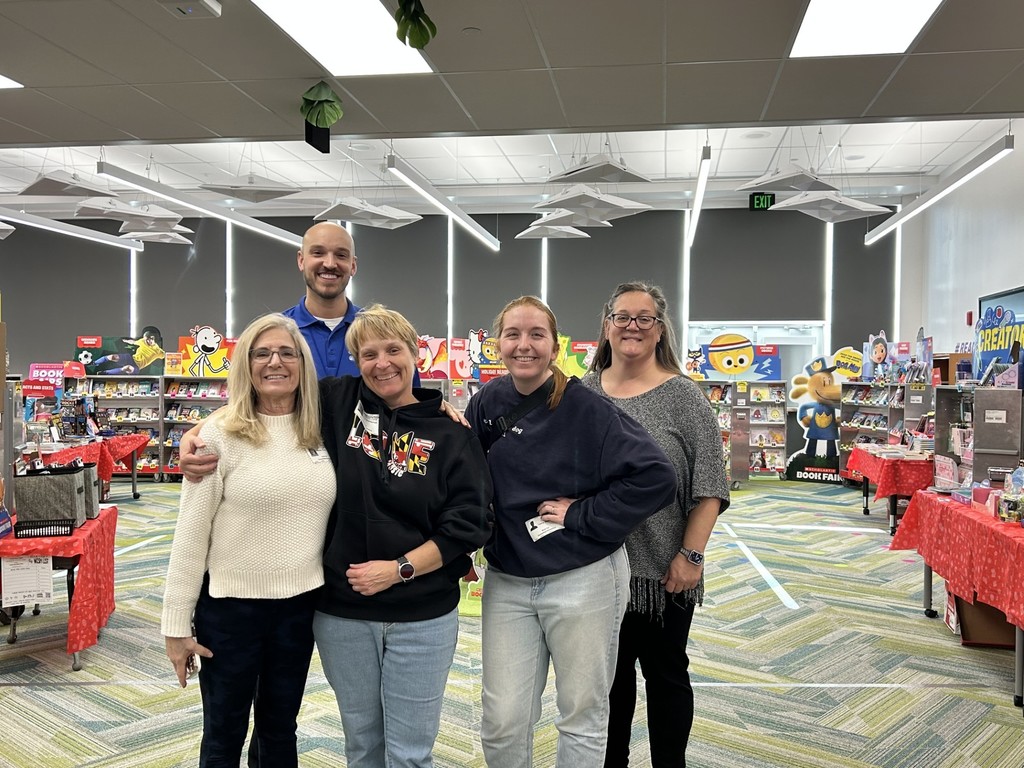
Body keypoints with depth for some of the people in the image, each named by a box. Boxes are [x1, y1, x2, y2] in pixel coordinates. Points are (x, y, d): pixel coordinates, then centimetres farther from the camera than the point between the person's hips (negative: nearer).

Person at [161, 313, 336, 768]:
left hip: (301, 604, 3)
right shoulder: (220, 433, -11)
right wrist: (177, 624, -8)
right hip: (230, 605, -3)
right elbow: (191, 533, -9)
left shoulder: (321, 432, 1)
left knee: (280, 729, 20)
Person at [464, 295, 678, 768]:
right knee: (501, 724, 8)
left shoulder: (586, 408, -13)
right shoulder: (487, 403, 2)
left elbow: (657, 478, -18)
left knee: (582, 719, 13)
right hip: (507, 582, 4)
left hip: (583, 581, -3)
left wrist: (581, 516, -17)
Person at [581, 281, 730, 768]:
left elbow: (708, 487, -8)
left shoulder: (683, 397, -6)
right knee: (609, 673, 16)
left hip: (662, 570, -3)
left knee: (665, 673, 14)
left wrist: (691, 555, -12)